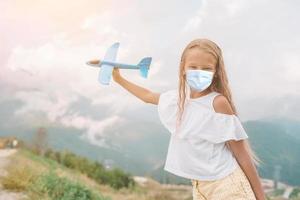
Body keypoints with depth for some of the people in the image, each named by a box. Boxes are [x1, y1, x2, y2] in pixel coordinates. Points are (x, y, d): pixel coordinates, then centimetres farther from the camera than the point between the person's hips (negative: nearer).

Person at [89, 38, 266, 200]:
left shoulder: (218, 102, -15)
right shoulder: (179, 97, 3)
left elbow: (242, 153, -11)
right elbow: (149, 96, 24)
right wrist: (119, 79, 28)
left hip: (226, 185, -6)